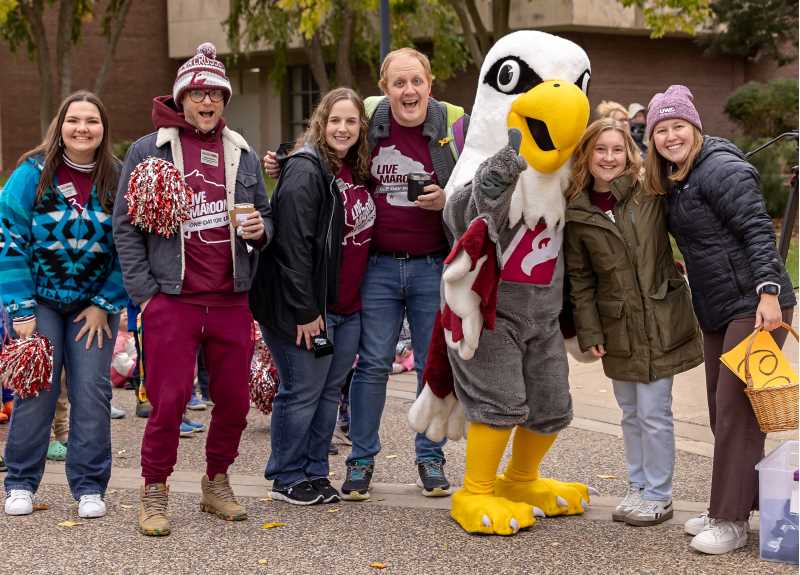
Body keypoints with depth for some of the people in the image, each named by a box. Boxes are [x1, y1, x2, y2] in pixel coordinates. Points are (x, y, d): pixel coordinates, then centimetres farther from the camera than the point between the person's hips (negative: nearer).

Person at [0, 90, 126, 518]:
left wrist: (105, 304, -6)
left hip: (94, 303, 2)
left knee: (92, 392, -1)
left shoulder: (117, 181, -5)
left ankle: (89, 487, 9)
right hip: (39, 299, -1)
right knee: (36, 388, -3)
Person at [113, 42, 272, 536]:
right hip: (172, 299, -4)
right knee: (169, 401, -6)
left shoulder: (243, 155, 13)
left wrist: (260, 230, -5)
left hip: (231, 300, 4)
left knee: (235, 400, 8)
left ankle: (217, 483, 27)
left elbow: (264, 215, 20)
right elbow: (126, 225, 1)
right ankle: (155, 493, 10)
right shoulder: (148, 151, 1)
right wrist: (144, 291, -6)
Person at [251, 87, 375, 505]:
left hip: (347, 308, 8)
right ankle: (287, 479, 12)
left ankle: (315, 472, 24)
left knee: (330, 391, 13)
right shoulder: (306, 171, -14)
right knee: (303, 391, -1)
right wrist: (304, 311, -21)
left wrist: (360, 298, 14)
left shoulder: (358, 172, 12)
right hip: (310, 308, -8)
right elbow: (293, 246, -20)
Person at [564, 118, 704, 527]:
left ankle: (659, 496, 13)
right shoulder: (577, 214, 0)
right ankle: (638, 488, 28)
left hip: (659, 321, -3)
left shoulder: (651, 193, -6)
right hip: (618, 328, 3)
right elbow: (579, 279, 4)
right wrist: (589, 332, 0)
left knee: (653, 412, -1)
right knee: (630, 412, 14)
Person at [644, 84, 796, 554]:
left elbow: (758, 231, -20)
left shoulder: (722, 169, -14)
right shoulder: (673, 180, 13)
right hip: (717, 313, 10)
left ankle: (732, 521, -3)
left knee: (737, 410, -8)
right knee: (722, 411, 14)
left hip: (755, 307, -10)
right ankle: (728, 507, 24)